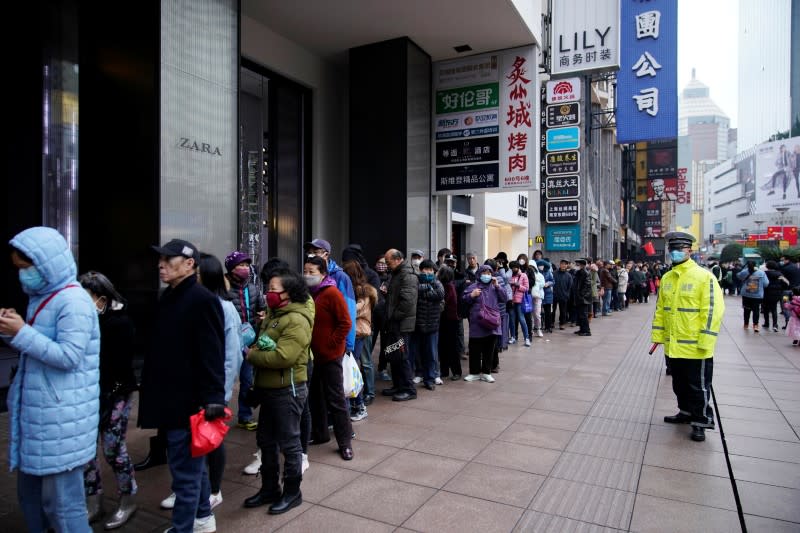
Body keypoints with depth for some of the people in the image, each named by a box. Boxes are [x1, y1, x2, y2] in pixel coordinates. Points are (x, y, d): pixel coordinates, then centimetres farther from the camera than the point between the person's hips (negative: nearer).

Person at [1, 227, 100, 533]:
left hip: (61, 420, -9)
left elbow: (69, 356, -22)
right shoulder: (39, 298, 13)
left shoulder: (74, 301, -16)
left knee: (61, 503, 1)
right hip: (35, 415, 9)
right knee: (29, 496, 21)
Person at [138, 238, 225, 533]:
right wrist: (151, 387, 20)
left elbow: (212, 354, -21)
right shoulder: (167, 297, 12)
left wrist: (213, 399, -23)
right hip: (171, 398, 10)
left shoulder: (203, 300, -16)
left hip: (189, 401, -10)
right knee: (192, 463, 22)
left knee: (185, 468, 2)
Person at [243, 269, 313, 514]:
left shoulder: (296, 320, -20)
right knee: (266, 440, 19)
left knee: (289, 443, 5)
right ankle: (269, 488, 35)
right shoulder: (273, 314, 12)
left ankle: (292, 492, 22)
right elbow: (261, 343, 17)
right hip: (269, 388, 10)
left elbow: (282, 357, -28)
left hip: (287, 390, -10)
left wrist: (251, 356, -15)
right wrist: (256, 350, -6)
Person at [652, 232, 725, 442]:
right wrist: (657, 335, 11)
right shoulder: (666, 278, 7)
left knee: (698, 386, 6)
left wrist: (705, 341, -18)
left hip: (695, 346, -6)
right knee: (679, 384, 20)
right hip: (673, 346, 6)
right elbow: (660, 309, 14)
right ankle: (685, 412, 37)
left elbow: (713, 310, -15)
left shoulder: (704, 277, -12)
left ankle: (700, 422, 21)